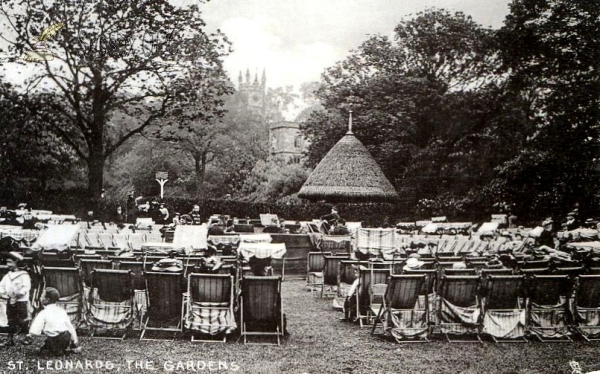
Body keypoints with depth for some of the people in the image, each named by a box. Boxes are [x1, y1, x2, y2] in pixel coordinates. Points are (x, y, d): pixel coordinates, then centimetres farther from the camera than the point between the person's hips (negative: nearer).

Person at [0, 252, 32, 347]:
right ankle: (10, 339, 13)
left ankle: (28, 338, 10)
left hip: (21, 301, -6)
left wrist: (17, 295, -22)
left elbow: (26, 287, -17)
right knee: (11, 321, 8)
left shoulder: (24, 275, -9)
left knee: (23, 321, -1)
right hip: (10, 302, 6)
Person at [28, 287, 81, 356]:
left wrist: (42, 332, 9)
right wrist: (76, 342, 18)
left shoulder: (43, 313, -5)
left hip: (55, 342, -4)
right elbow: (70, 326, 11)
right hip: (67, 339, 4)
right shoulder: (62, 311, 9)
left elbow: (33, 331, -11)